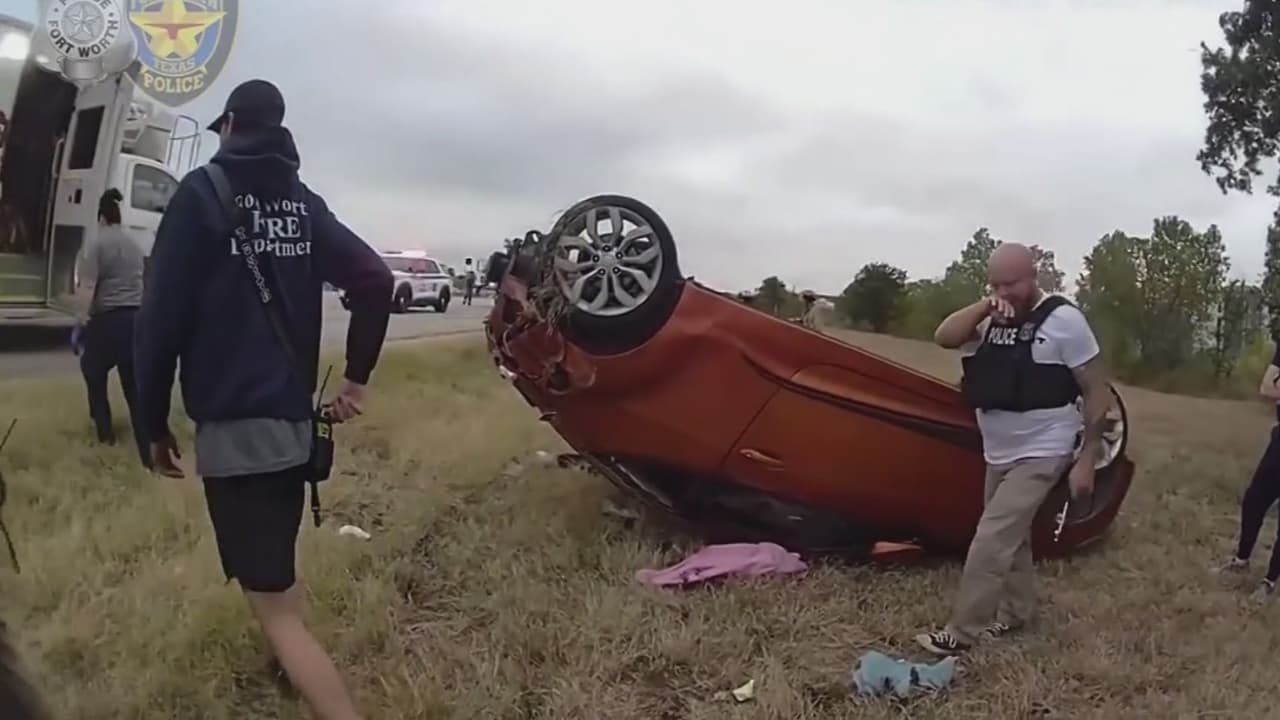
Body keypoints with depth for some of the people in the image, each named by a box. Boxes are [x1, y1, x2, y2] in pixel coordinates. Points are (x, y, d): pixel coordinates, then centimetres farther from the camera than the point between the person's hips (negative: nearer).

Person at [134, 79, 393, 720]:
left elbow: (163, 316, -12)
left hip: (232, 427, -7)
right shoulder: (304, 203, 10)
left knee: (278, 610, -7)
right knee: (275, 566, 30)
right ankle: (282, 666, 48)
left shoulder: (203, 192, -6)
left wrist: (155, 423, -3)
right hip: (296, 420, 7)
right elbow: (375, 280, 0)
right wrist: (357, 377, 7)